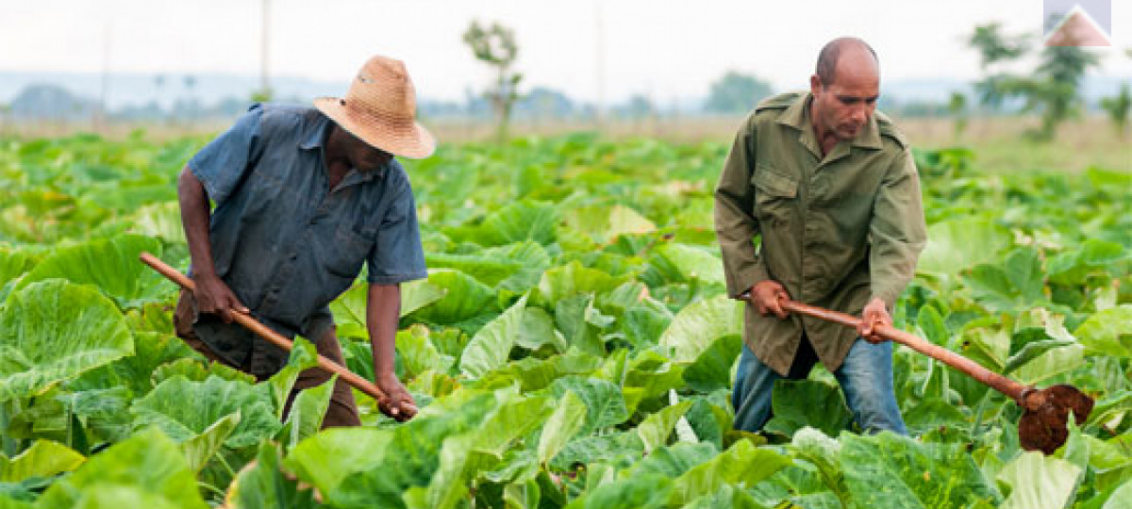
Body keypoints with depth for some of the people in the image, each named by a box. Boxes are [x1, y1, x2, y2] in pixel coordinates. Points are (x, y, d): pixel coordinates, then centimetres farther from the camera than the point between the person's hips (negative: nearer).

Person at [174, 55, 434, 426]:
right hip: (218, 312, -3)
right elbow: (192, 182, -7)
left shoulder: (392, 188, -9)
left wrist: (385, 376, -20)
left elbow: (385, 283, -8)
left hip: (304, 331, 3)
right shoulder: (270, 129, -17)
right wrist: (205, 276, -14)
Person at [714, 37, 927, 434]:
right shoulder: (764, 126, -10)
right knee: (744, 429, 12)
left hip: (852, 310, -2)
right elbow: (730, 203, 4)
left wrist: (881, 299, -43)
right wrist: (749, 280, -3)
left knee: (878, 420, -18)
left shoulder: (890, 152, -15)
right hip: (774, 303, 2)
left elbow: (897, 238, -23)